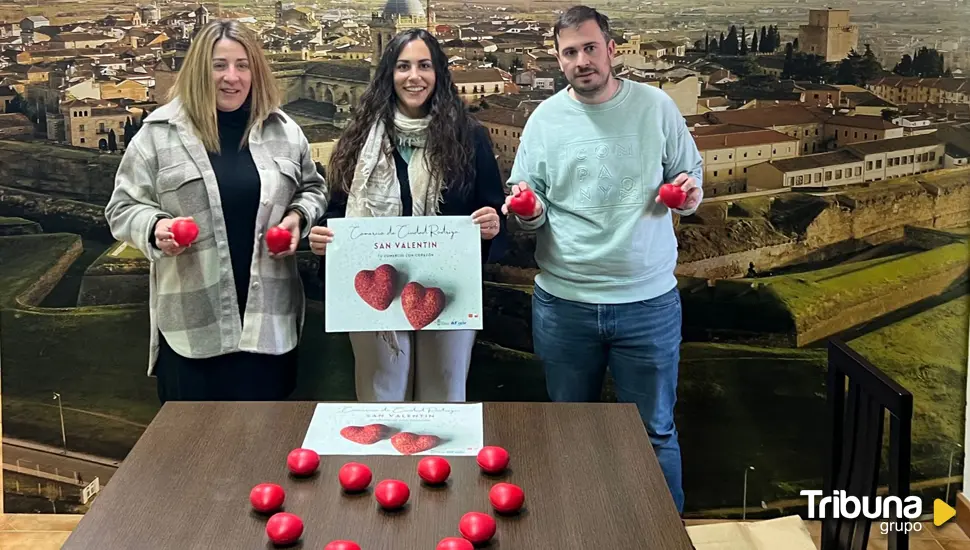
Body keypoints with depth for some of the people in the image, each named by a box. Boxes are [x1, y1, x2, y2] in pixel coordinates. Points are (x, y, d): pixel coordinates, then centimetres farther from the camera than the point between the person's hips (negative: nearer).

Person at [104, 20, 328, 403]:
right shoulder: (159, 133, -1)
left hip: (267, 314, 2)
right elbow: (124, 207, 3)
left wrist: (298, 216, -2)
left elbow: (313, 189, 19)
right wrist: (156, 228, -18)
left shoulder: (283, 131, 7)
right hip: (191, 319, -2)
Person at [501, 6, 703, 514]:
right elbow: (532, 211, 5)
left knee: (655, 431, 10)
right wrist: (527, 209, -18)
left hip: (648, 301, -1)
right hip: (563, 303, 2)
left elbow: (690, 178, 7)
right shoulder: (545, 118, 1)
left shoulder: (656, 106, -2)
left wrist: (689, 194, -15)